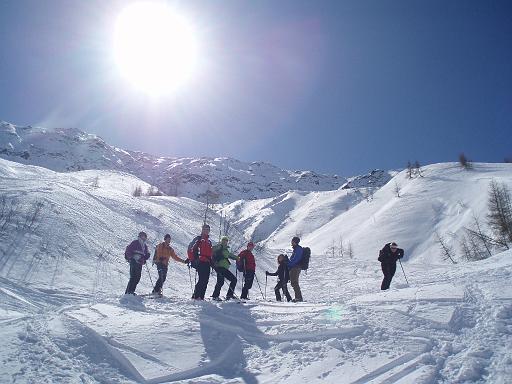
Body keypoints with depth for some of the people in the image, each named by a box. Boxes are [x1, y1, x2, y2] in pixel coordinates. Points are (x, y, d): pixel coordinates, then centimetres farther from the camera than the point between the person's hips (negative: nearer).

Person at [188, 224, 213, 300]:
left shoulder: (209, 242, 23)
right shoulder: (198, 239, 2)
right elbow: (190, 249, -6)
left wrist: (211, 261, 20)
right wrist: (192, 260, -12)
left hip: (207, 263, 7)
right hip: (200, 262, -7)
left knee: (205, 280, 2)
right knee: (202, 280, -14)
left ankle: (201, 296, 6)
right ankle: (196, 296, -8)